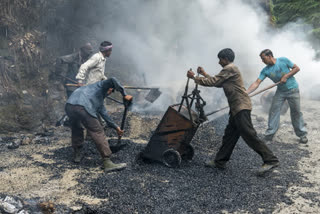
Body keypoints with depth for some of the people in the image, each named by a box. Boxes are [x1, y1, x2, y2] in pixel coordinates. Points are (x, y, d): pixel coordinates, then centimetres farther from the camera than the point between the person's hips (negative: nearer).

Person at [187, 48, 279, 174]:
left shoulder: (230, 68, -8)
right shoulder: (230, 69, 24)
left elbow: (214, 82, -11)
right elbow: (218, 83, 27)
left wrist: (194, 77, -3)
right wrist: (204, 74, 26)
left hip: (241, 107, -10)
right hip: (237, 108, 10)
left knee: (249, 135, -12)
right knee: (229, 135, 12)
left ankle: (271, 160, -8)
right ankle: (220, 161, 18)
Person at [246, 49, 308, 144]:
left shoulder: (283, 60, -13)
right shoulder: (265, 70, -7)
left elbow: (296, 68, -7)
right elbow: (256, 83, -15)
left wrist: (286, 76, -19)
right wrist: (245, 93, -27)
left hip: (292, 90, -3)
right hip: (280, 91, 3)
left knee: (296, 112, 1)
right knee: (273, 111, -3)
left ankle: (302, 134, 14)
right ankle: (270, 134, 6)